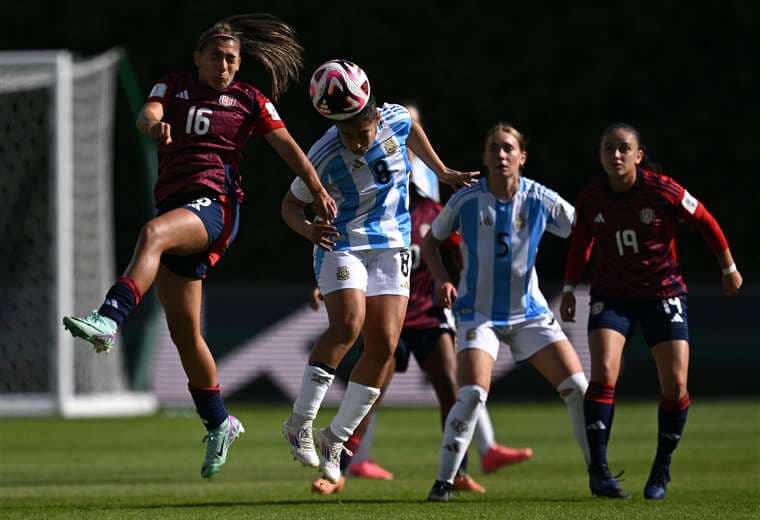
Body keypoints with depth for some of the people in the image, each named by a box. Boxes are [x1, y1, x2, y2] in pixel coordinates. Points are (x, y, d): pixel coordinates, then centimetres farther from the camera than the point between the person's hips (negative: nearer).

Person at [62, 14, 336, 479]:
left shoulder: (249, 100, 9)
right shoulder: (175, 87, 15)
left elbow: (288, 146, 6)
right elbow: (148, 114, -5)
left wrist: (318, 191, -4)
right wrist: (154, 124, -29)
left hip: (215, 207, -5)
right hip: (175, 205, 5)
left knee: (153, 233, -37)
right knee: (184, 332, 6)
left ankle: (108, 322, -53)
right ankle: (219, 423, 20)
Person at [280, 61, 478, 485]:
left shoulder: (396, 119, -11)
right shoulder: (325, 156, -20)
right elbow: (292, 204, -7)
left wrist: (443, 172, 23)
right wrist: (309, 229, -28)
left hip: (392, 248, 4)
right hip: (342, 245, -4)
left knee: (384, 347, -6)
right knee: (348, 325, -27)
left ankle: (335, 438, 6)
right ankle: (299, 424, -16)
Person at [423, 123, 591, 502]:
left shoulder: (540, 200, -6)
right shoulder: (466, 201, -8)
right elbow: (430, 242, 7)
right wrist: (443, 281, -10)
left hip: (530, 312, 2)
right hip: (479, 312, -2)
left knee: (578, 388, -6)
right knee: (472, 394, -22)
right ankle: (443, 481, -10)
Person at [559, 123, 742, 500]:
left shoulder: (663, 191, -17)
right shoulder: (591, 198, -8)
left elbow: (705, 222, -2)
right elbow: (581, 242, 12)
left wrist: (729, 269, 7)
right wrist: (569, 289, 12)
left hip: (663, 294, -1)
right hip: (611, 295, 1)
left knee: (675, 386, -5)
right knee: (603, 372, -19)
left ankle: (661, 472, 15)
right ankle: (599, 471, -14)